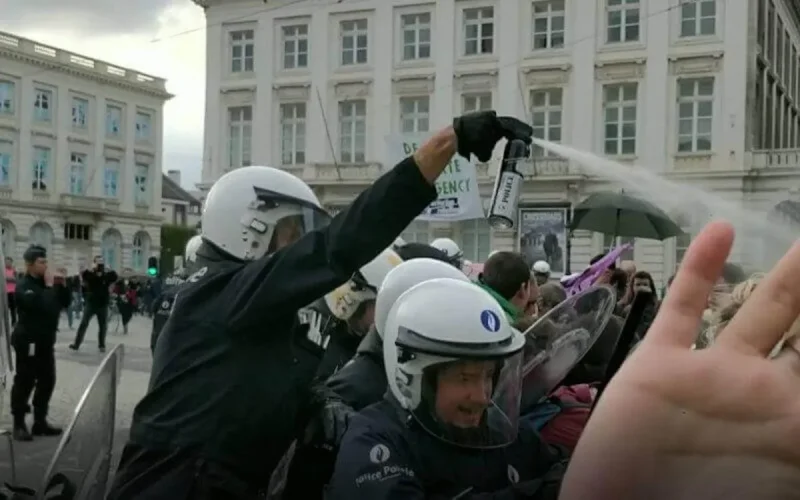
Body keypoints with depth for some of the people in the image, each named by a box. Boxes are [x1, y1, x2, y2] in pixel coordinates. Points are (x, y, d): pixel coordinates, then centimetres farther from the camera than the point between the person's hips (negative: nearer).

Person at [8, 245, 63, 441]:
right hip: (28, 341, -9)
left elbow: (61, 304, 15)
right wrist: (49, 287, -18)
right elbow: (43, 306, -27)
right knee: (24, 382, -4)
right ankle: (19, 425, 4)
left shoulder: (43, 282, 13)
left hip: (45, 340, 9)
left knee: (47, 381, 10)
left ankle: (40, 422, 19)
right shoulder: (24, 286, -14)